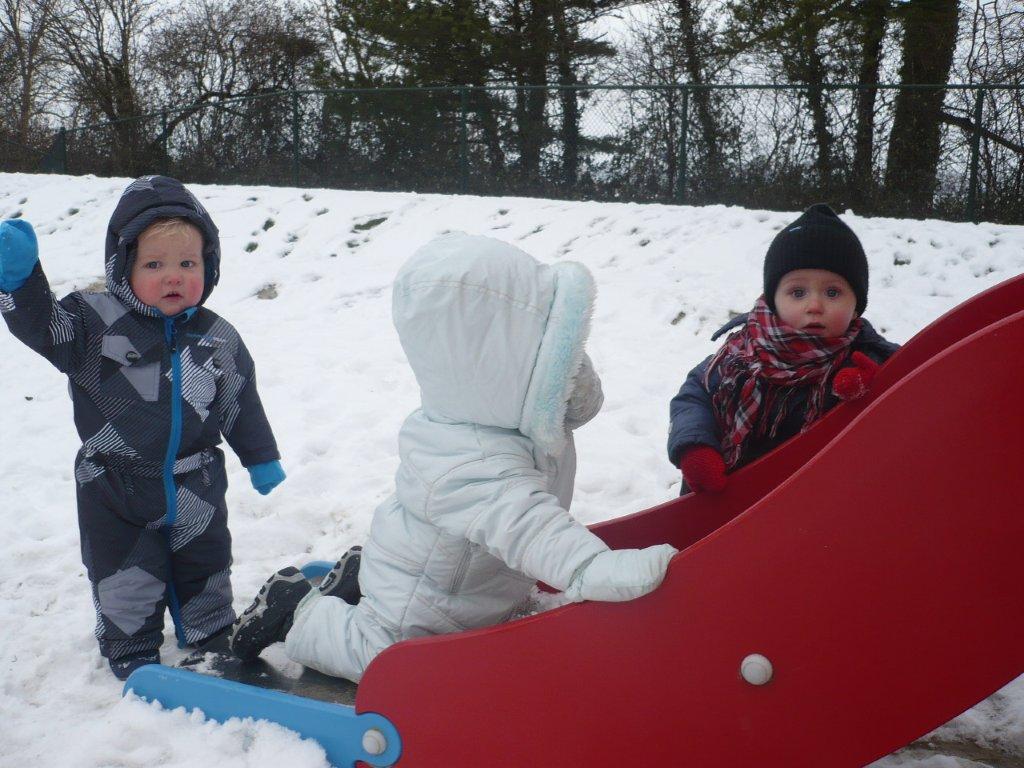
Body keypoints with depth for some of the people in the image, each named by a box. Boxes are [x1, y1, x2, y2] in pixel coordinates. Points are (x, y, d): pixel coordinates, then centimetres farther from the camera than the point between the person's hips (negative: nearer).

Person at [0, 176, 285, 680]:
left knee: (205, 572, 18)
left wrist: (261, 459, 14)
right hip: (117, 490, -2)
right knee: (125, 584, 9)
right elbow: (42, 325, -24)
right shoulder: (96, 321, -11)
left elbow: (241, 403, 8)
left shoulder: (218, 339, -2)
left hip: (196, 489, 3)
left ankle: (212, 641, 39)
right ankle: (133, 655, 30)